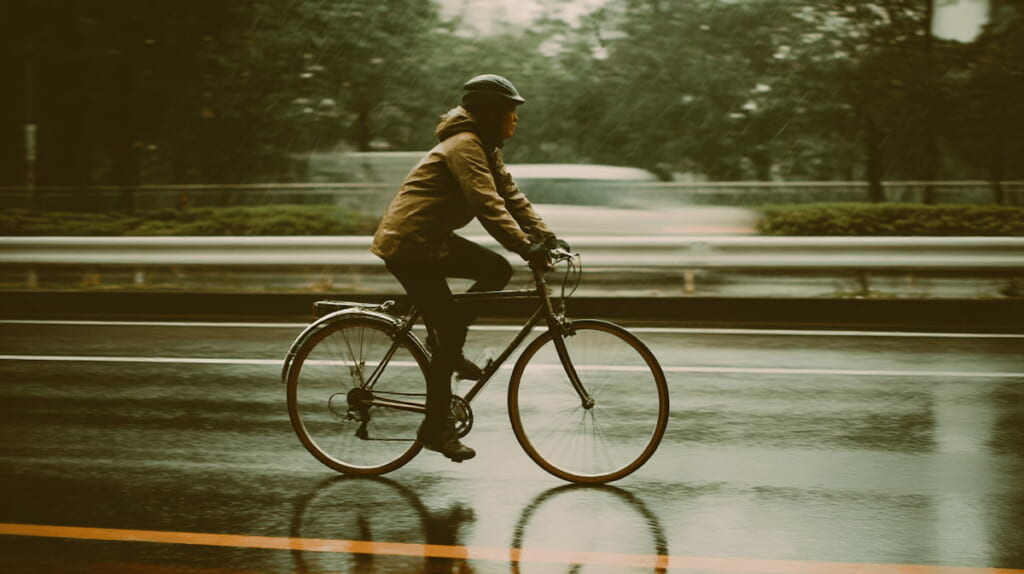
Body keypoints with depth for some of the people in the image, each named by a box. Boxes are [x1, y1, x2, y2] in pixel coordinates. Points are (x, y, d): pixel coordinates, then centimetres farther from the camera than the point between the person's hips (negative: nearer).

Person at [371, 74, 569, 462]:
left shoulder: (484, 149, 14)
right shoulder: (464, 146, -18)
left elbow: (511, 197, 10)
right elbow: (488, 205, -28)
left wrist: (546, 238, 0)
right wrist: (526, 247, -33)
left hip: (432, 240, 10)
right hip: (407, 245, -10)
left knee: (497, 270, 3)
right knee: (449, 333, -8)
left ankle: (444, 343, 12)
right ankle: (436, 428, 2)